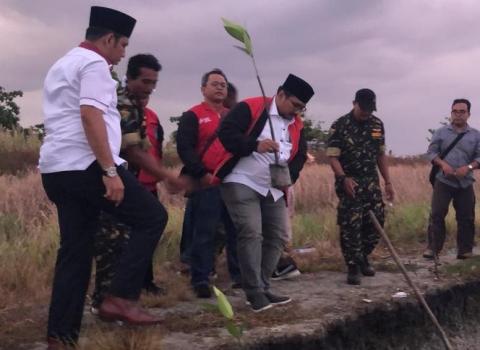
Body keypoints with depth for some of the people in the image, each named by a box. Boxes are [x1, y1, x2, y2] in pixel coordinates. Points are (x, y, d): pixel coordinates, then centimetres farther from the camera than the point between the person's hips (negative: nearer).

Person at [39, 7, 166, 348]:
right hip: (86, 166, -10)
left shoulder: (62, 65, 25)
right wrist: (110, 171, -22)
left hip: (57, 169, 10)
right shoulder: (93, 63, -6)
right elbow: (90, 116, -20)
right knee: (152, 217, 1)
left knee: (74, 252, 10)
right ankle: (120, 298, -6)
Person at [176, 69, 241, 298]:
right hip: (206, 184, -5)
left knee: (237, 231, 8)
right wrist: (202, 174, -18)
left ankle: (240, 275, 19)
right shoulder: (192, 116, 1)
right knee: (204, 234, -4)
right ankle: (200, 280, 2)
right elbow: (184, 148, -9)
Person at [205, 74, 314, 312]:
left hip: (274, 189, 8)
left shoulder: (296, 125, 12)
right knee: (251, 234, -16)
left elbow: (300, 156, 14)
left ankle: (263, 288, 18)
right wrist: (255, 145, -30)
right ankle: (254, 292, -8)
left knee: (278, 237, 7)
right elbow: (225, 133, -19)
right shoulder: (250, 108, -10)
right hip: (242, 184, -8)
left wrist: (288, 175, -6)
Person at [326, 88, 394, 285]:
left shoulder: (377, 125, 9)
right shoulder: (340, 126, -9)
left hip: (372, 182, 6)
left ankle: (362, 258, 27)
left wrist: (388, 182, 12)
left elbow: (381, 155, 16)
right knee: (350, 226, -6)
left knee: (376, 222, 6)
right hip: (349, 183, -5)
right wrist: (344, 178, -26)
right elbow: (332, 156, -12)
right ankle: (353, 267, 3)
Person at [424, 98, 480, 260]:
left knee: (466, 217, 5)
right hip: (443, 181, -1)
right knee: (437, 215, -4)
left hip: (465, 183, 1)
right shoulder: (441, 132, 4)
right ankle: (433, 247, 2)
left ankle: (465, 250, 14)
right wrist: (443, 164, -14)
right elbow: (431, 152, 3)